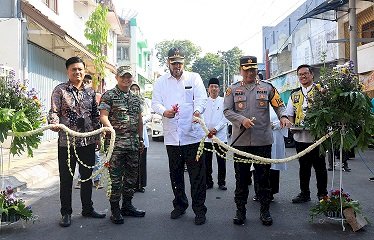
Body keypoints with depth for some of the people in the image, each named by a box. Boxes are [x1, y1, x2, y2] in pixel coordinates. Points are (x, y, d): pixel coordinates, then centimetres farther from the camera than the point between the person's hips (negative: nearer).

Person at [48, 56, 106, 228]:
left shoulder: (90, 92, 11)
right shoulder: (60, 90, -1)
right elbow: (54, 112, -8)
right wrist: (55, 124, -29)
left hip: (88, 142, 4)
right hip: (67, 142, -4)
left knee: (87, 176, 13)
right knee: (66, 178, 5)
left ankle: (87, 209, 27)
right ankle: (66, 213, 17)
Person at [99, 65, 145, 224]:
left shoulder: (136, 98, 16)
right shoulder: (109, 95, -2)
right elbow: (103, 116, -11)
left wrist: (141, 139, 19)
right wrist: (110, 128, -28)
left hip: (133, 143, 6)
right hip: (116, 142, -6)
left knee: (132, 176, 12)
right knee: (116, 177, -2)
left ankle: (127, 205, 25)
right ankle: (115, 209, 9)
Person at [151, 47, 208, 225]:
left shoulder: (194, 78, 5)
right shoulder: (161, 82, 11)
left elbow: (201, 97, -7)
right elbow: (155, 102, 3)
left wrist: (197, 110, -30)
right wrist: (164, 112, -20)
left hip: (193, 134, -3)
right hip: (171, 135, 3)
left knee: (197, 174, -1)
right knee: (175, 173, 14)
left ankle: (199, 209, 10)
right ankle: (179, 205, 31)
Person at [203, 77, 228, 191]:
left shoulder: (223, 101, 5)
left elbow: (225, 118, -1)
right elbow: (201, 117, 4)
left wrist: (216, 128, -12)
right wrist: (207, 130, -9)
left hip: (221, 136, -1)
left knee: (221, 161, 3)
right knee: (207, 161, 6)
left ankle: (222, 182, 14)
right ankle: (208, 182, 16)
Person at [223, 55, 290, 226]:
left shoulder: (267, 88, 7)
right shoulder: (233, 89, 6)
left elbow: (279, 105, 7)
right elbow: (227, 111, 0)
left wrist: (283, 116, -15)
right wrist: (242, 120, -16)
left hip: (263, 141, 0)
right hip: (240, 141, 0)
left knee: (263, 177, 8)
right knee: (241, 177, 8)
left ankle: (265, 211, 20)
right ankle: (240, 210, 21)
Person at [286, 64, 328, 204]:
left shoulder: (320, 91, -2)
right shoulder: (294, 94, 14)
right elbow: (290, 114, 17)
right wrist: (291, 125, 0)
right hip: (300, 136, 4)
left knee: (319, 166, 5)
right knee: (304, 166, 13)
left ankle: (322, 194, 18)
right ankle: (304, 193, 23)